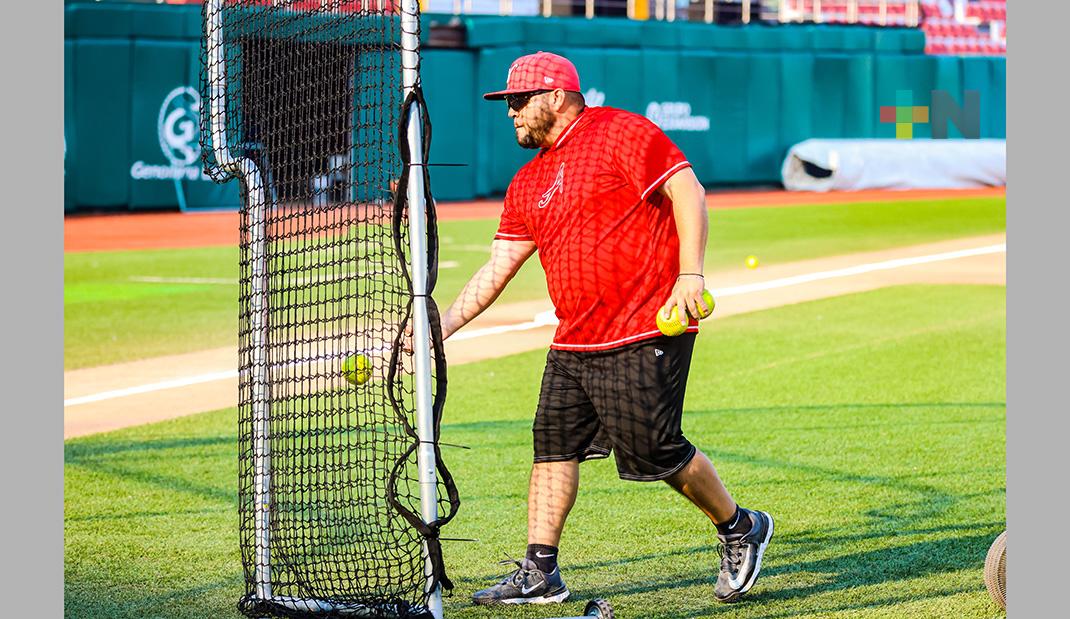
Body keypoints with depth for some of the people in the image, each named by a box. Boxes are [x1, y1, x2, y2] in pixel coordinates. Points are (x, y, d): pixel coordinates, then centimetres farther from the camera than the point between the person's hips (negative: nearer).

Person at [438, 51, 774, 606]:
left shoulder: (620, 133, -6)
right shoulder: (527, 184, 17)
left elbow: (688, 191, -12)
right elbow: (498, 268, 16)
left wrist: (690, 274, -20)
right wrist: (441, 327, 8)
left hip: (645, 336, -8)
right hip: (572, 346, 8)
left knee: (655, 451, -8)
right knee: (554, 446, 4)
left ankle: (740, 529, 14)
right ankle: (539, 574, 8)